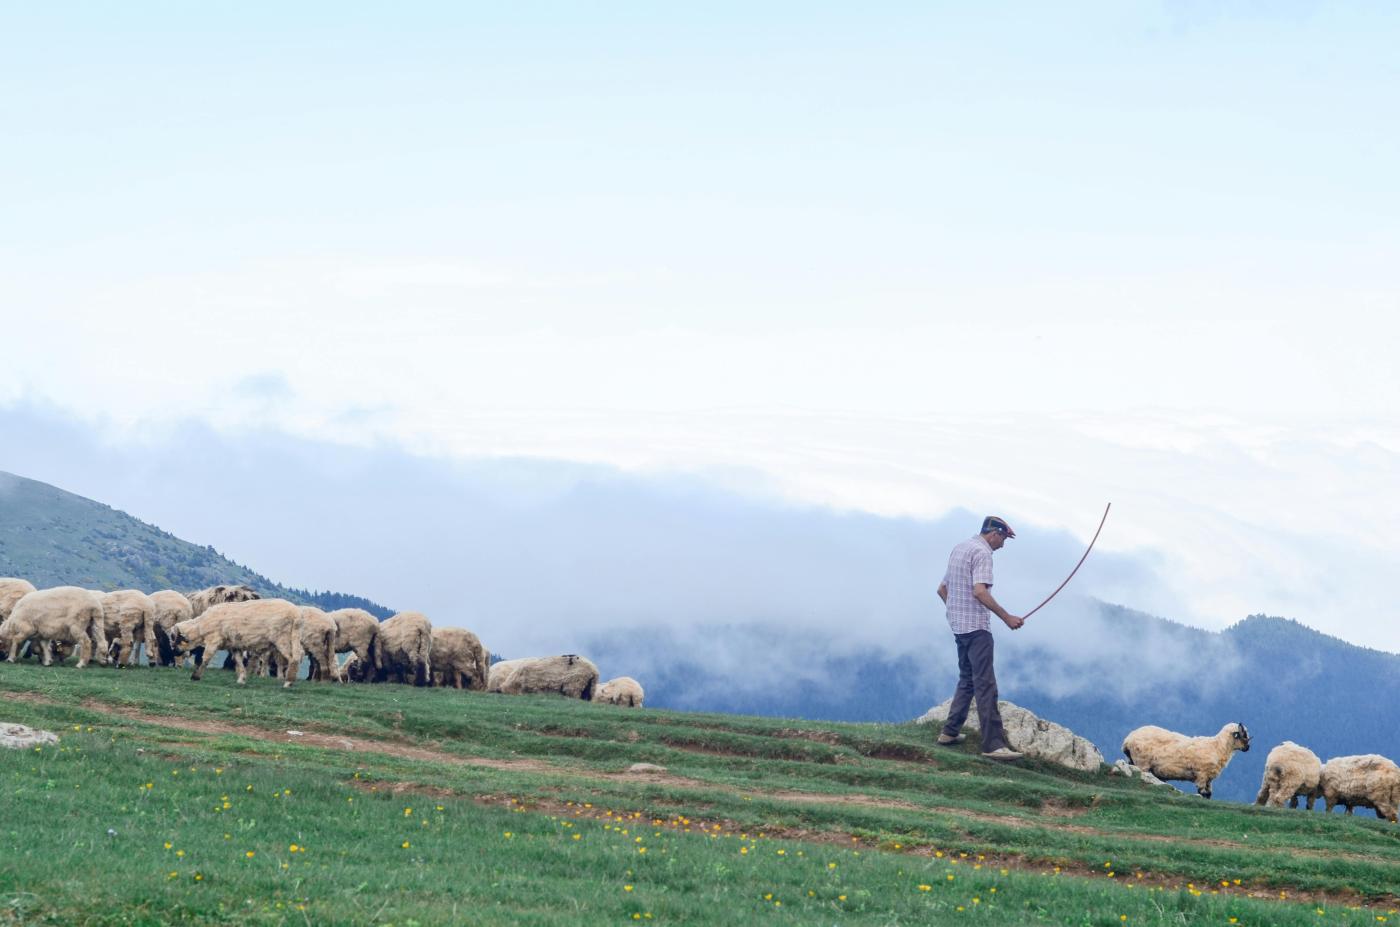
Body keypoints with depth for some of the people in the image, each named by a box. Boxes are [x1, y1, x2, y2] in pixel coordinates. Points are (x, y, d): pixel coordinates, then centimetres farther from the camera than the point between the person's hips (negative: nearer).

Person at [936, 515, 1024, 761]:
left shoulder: (958, 549, 18)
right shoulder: (982, 552, -11)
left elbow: (942, 589, 25)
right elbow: (979, 591, -24)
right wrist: (1006, 617, -21)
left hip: (958, 627, 9)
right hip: (976, 627, -9)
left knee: (967, 680, 20)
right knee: (985, 685, -12)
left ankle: (950, 732, 21)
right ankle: (993, 744, -18)